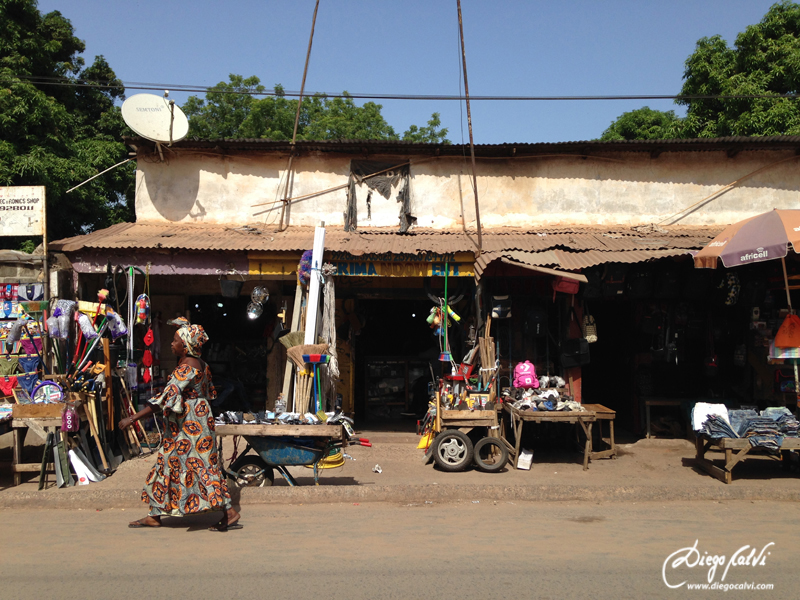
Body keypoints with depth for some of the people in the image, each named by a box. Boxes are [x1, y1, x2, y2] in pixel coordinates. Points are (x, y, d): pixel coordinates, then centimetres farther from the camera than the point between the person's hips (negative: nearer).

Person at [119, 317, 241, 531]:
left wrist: (133, 418, -26)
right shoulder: (199, 364, 9)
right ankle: (155, 515, 23)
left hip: (189, 427, -10)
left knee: (202, 466, -6)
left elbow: (165, 400, -27)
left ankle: (229, 513, -1)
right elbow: (209, 392, 19)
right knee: (167, 464, 14)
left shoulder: (186, 369, -21)